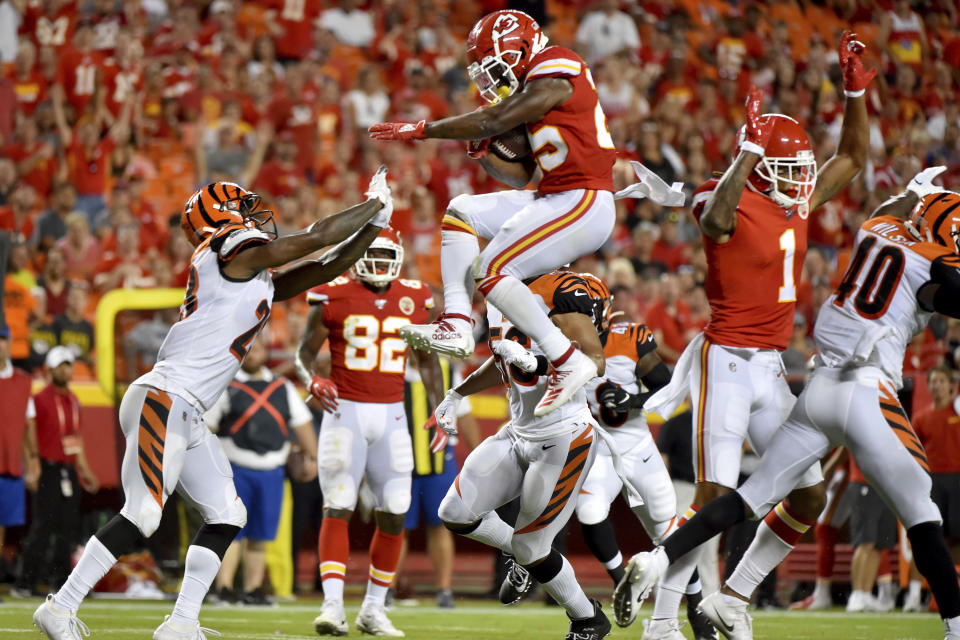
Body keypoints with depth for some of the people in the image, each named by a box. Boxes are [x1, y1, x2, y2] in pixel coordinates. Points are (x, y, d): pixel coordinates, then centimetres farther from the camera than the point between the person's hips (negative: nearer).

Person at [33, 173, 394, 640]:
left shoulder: (262, 281, 21)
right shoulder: (236, 251, -6)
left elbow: (326, 268, 27)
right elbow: (317, 237, -6)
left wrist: (375, 224, 22)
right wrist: (373, 203, 7)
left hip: (187, 417, 10)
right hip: (163, 399, -10)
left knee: (225, 518, 7)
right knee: (142, 516, -16)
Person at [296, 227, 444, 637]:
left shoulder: (414, 300, 5)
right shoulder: (333, 298, -4)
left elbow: (427, 358, 16)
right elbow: (305, 352, 3)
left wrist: (438, 408, 7)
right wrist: (312, 382, -18)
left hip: (391, 415, 3)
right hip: (345, 411, -3)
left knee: (393, 514, 3)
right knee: (338, 508, -10)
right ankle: (333, 604, -13)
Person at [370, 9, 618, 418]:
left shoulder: (554, 73, -10)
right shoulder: (537, 91, 20)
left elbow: (492, 122, -14)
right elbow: (521, 176, 22)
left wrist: (420, 130, -7)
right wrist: (483, 153, 5)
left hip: (583, 204, -10)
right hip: (555, 200, 10)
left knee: (491, 270, -16)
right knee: (462, 211, 11)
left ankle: (568, 363, -14)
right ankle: (456, 324, 0)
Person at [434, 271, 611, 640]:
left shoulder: (559, 290, -18)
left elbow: (594, 360, -25)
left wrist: (536, 362, -38)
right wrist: (456, 395, 27)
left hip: (565, 439, -8)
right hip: (518, 433, 8)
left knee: (531, 551, -2)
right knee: (455, 514, 0)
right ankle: (520, 554, 27)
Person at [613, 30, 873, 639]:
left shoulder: (796, 204, 11)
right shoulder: (731, 206, -12)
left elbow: (852, 159, 23)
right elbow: (716, 218, -38)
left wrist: (856, 93, 10)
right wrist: (751, 147, -36)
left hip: (771, 369, 8)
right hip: (727, 363, -8)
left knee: (810, 494, 7)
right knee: (716, 499, -13)